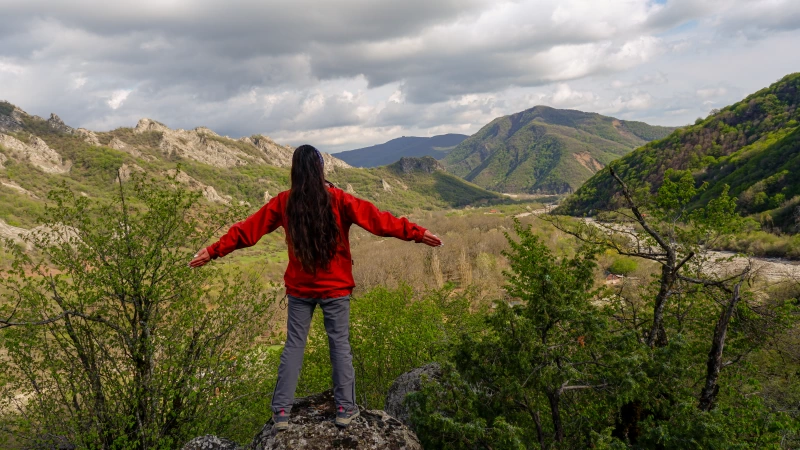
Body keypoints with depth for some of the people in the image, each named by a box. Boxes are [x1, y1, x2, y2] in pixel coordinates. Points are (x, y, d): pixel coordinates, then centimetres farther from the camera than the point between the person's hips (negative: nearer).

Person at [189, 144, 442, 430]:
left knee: (294, 345, 10)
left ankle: (281, 411, 11)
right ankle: (345, 408, 11)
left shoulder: (284, 202, -3)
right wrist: (416, 233, -8)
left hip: (299, 287, 2)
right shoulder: (338, 200, -9)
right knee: (340, 344, 7)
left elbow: (248, 229, 2)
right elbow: (378, 219, -11)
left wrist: (214, 251, 10)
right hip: (335, 287, -2)